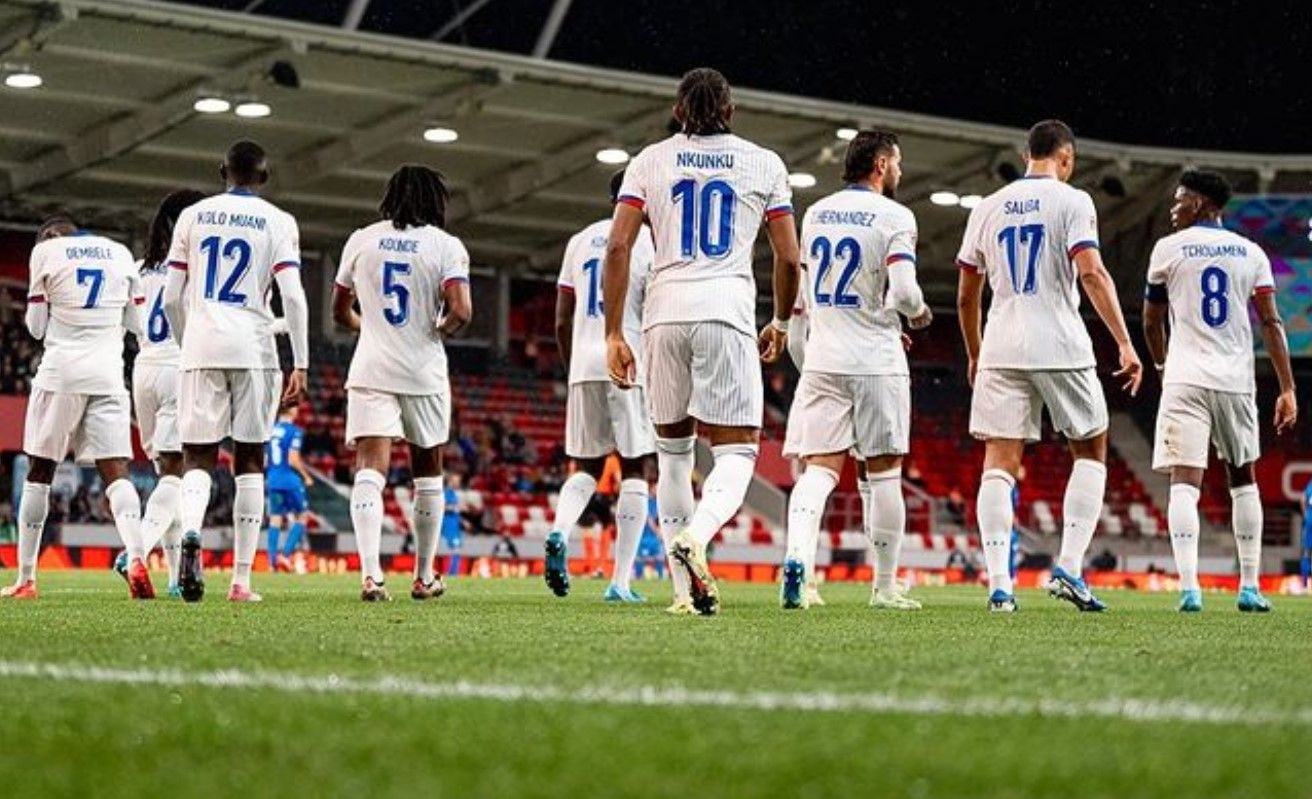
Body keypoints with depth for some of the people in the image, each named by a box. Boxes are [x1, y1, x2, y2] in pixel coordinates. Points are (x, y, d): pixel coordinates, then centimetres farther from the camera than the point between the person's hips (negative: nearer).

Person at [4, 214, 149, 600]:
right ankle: (136, 556, -27)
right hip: (108, 373, 2)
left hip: (62, 370, -2)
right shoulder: (120, 253, 14)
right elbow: (137, 324, 16)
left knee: (39, 472, 9)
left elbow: (36, 327, 6)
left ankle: (25, 578, 11)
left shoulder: (46, 251, 4)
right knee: (116, 471, -2)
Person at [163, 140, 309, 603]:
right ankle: (242, 579, 3)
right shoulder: (277, 222, 3)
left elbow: (172, 298, 9)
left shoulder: (193, 217, 10)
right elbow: (292, 295, -7)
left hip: (202, 345, 1)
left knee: (198, 457, 4)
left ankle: (190, 534, -28)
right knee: (249, 461, 7)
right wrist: (300, 364, -5)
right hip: (253, 349, -1)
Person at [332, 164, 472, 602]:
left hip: (370, 369, 1)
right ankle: (424, 576, 22)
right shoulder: (446, 246, -3)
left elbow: (340, 311, 15)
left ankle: (370, 572, -26)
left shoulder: (361, 240, 7)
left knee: (370, 468, -8)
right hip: (423, 371, -1)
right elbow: (460, 312, -16)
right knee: (428, 472, 15)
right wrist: (439, 330, 6)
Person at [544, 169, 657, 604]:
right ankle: (621, 581, -2)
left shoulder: (579, 242, 14)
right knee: (633, 470, 2)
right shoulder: (650, 241, -1)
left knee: (585, 467, 14)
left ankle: (559, 532, -17)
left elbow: (562, 323, 14)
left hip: (584, 365, 4)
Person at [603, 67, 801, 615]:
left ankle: (685, 589, 10)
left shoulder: (650, 161, 11)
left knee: (673, 451, 14)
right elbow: (789, 258, 9)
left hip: (664, 313, 2)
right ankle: (695, 537, -31)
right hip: (728, 312, -2)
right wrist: (781, 322, 25)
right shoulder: (764, 164, 11)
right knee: (737, 451, 0)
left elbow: (618, 247, 2)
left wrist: (614, 334, 4)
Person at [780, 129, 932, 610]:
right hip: (876, 363, -4)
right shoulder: (893, 217, -7)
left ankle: (797, 556, -27)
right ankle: (885, 586, 13)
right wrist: (919, 312, 5)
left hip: (822, 361, 4)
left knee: (818, 469, -1)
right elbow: (903, 290, -18)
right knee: (884, 473, 7)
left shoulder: (814, 214, 12)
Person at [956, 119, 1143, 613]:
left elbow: (967, 297, 15)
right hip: (1062, 349, -3)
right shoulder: (1072, 202, -1)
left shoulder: (988, 208, 12)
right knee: (1090, 452, 12)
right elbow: (1092, 274, -14)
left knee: (999, 464, 1)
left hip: (1001, 350, 3)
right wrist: (1125, 344, -14)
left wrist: (974, 355, 29)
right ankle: (1069, 569, 0)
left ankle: (999, 582, -9)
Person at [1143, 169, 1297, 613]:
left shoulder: (1168, 249, 4)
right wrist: (1287, 389, 1)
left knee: (1184, 482, -8)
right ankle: (1250, 587, 17)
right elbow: (1271, 323, 2)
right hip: (1236, 380, 3)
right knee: (1243, 480, 18)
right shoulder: (1251, 253, 9)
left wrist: (1161, 365, 32)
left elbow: (1151, 322, 13)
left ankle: (1189, 587, -23)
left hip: (1186, 380, -3)